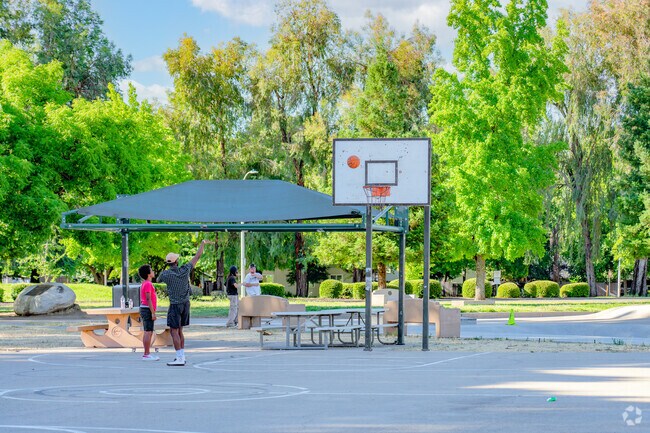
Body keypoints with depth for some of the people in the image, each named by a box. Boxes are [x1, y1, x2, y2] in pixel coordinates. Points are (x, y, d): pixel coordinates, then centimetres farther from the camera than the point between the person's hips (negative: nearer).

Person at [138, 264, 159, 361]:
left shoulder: (145, 284, 17)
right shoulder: (148, 284, -15)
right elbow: (148, 299, -20)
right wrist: (153, 313, -21)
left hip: (144, 309, 10)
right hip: (148, 310, -10)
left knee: (148, 333, 11)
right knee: (148, 332, -10)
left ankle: (147, 354, 13)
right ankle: (146, 355, -10)